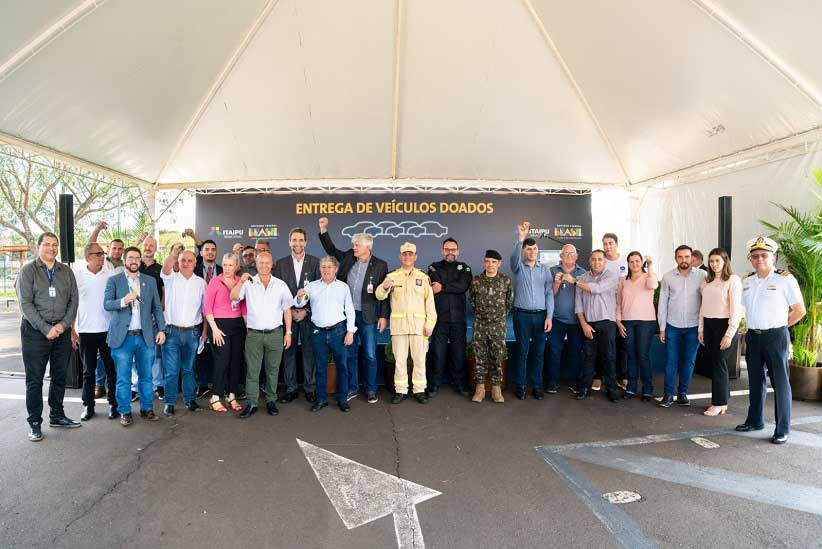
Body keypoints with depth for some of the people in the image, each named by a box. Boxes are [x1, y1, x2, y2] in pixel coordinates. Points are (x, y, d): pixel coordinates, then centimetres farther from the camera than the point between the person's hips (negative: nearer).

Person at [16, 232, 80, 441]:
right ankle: (35, 422, 13)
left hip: (62, 330, 4)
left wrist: (63, 324, -8)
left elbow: (74, 300, 5)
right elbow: (25, 303, -9)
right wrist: (46, 329, -15)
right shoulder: (28, 270, -2)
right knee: (34, 379, 3)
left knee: (60, 376, 11)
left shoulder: (66, 271, 9)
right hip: (35, 331, -3)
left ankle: (57, 416, 25)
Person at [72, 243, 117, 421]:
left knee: (111, 369, 6)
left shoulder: (110, 275, 1)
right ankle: (88, 405, 22)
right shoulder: (76, 275, -1)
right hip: (85, 331, -1)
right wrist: (72, 331, -1)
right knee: (88, 371, 10)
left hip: (108, 330, 1)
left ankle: (114, 404, 17)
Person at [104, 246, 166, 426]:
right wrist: (123, 301, -27)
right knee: (123, 378, 4)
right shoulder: (114, 280, 3)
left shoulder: (150, 281, 10)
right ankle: (125, 412, 16)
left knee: (146, 376, 9)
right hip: (122, 337, -2)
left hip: (146, 336, 2)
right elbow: (107, 304, -7)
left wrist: (161, 329, 1)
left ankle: (146, 408, 21)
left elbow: (157, 307, 10)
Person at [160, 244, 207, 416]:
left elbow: (205, 308, 8)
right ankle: (169, 402, 12)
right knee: (171, 370, 1)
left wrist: (204, 330, 3)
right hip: (172, 331, -2)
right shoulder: (171, 278, 1)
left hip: (192, 332, 2)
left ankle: (190, 399, 24)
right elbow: (165, 269, -23)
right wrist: (173, 254, -43)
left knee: (189, 369, 13)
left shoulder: (201, 282, 6)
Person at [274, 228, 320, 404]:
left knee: (309, 352, 1)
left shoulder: (315, 262, 3)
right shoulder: (281, 263, 7)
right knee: (288, 352, 4)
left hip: (309, 314, -1)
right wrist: (290, 311, -5)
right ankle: (290, 388, 13)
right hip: (287, 314, 1)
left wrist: (306, 310, -7)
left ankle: (310, 388, 11)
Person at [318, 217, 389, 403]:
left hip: (368, 316, -3)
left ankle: (371, 390, 16)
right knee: (350, 353, 11)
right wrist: (323, 230, 8)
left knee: (370, 355, 3)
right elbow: (331, 249, 19)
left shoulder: (380, 265, -4)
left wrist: (383, 316, -7)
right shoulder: (348, 257, 6)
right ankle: (352, 388, 23)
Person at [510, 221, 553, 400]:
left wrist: (549, 316, -4)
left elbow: (549, 293, 4)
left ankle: (537, 385, 16)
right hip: (522, 315, -2)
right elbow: (514, 256, -20)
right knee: (522, 351, 3)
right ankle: (519, 385, 13)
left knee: (539, 351, 6)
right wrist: (520, 238, -38)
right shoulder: (518, 266, 3)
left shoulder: (545, 269, 8)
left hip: (541, 315, 2)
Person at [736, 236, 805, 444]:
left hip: (776, 336, -5)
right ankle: (755, 421, 28)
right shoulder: (747, 282, 9)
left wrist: (778, 326, 0)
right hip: (753, 336, 5)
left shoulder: (785, 279, -7)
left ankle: (782, 430, 8)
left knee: (780, 382, -1)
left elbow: (799, 310, -4)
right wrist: (754, 327, 11)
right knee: (756, 381, 15)